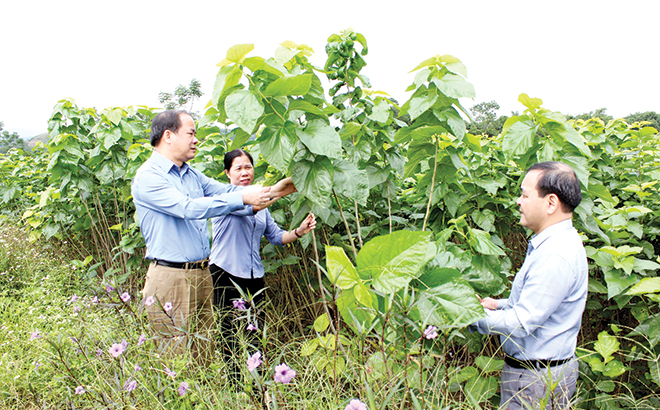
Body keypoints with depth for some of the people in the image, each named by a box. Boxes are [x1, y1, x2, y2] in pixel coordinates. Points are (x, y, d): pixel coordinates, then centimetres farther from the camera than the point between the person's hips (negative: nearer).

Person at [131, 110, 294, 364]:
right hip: (170, 276, -7)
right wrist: (243, 198, -21)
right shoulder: (148, 177, -11)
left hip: (202, 275, 8)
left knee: (204, 357, 13)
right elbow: (189, 208, -23)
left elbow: (226, 191, 13)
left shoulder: (192, 175, 15)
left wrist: (272, 191, 0)